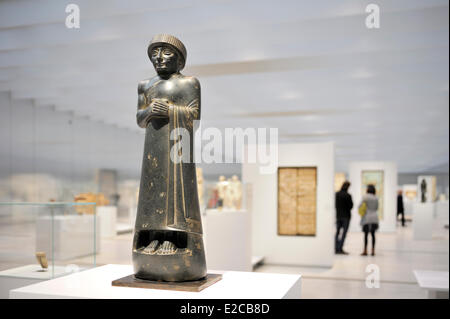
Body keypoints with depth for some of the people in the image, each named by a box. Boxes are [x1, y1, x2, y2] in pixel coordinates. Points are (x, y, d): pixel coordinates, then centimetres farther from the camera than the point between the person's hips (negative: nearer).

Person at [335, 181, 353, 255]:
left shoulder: (336, 194, -1)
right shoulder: (348, 195, -15)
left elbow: (335, 204, 4)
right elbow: (351, 206, -9)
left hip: (338, 216, 5)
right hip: (346, 216, -5)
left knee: (337, 232, 11)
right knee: (344, 233, -1)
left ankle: (336, 249, 10)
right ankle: (340, 249, -6)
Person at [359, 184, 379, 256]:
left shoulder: (365, 196, -9)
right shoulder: (376, 198, 5)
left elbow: (360, 206, -6)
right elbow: (376, 208, 15)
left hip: (367, 218, -4)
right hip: (374, 217, 4)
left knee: (366, 234, 0)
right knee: (373, 234, 7)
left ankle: (365, 251, -1)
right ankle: (373, 251, 7)